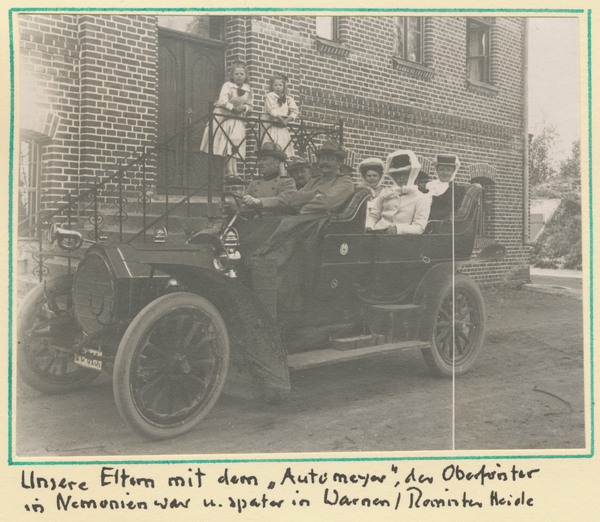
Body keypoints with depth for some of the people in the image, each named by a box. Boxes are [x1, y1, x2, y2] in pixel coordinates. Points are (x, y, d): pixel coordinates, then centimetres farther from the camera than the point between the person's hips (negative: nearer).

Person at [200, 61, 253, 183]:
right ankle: (230, 173, -5)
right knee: (227, 148, -6)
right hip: (223, 117, -4)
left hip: (237, 120, 4)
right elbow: (223, 101, -16)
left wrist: (244, 107, -10)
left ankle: (230, 174, 1)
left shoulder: (248, 89, 8)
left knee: (234, 148, -1)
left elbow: (249, 106, 11)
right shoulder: (227, 85, -5)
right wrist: (233, 108, -23)